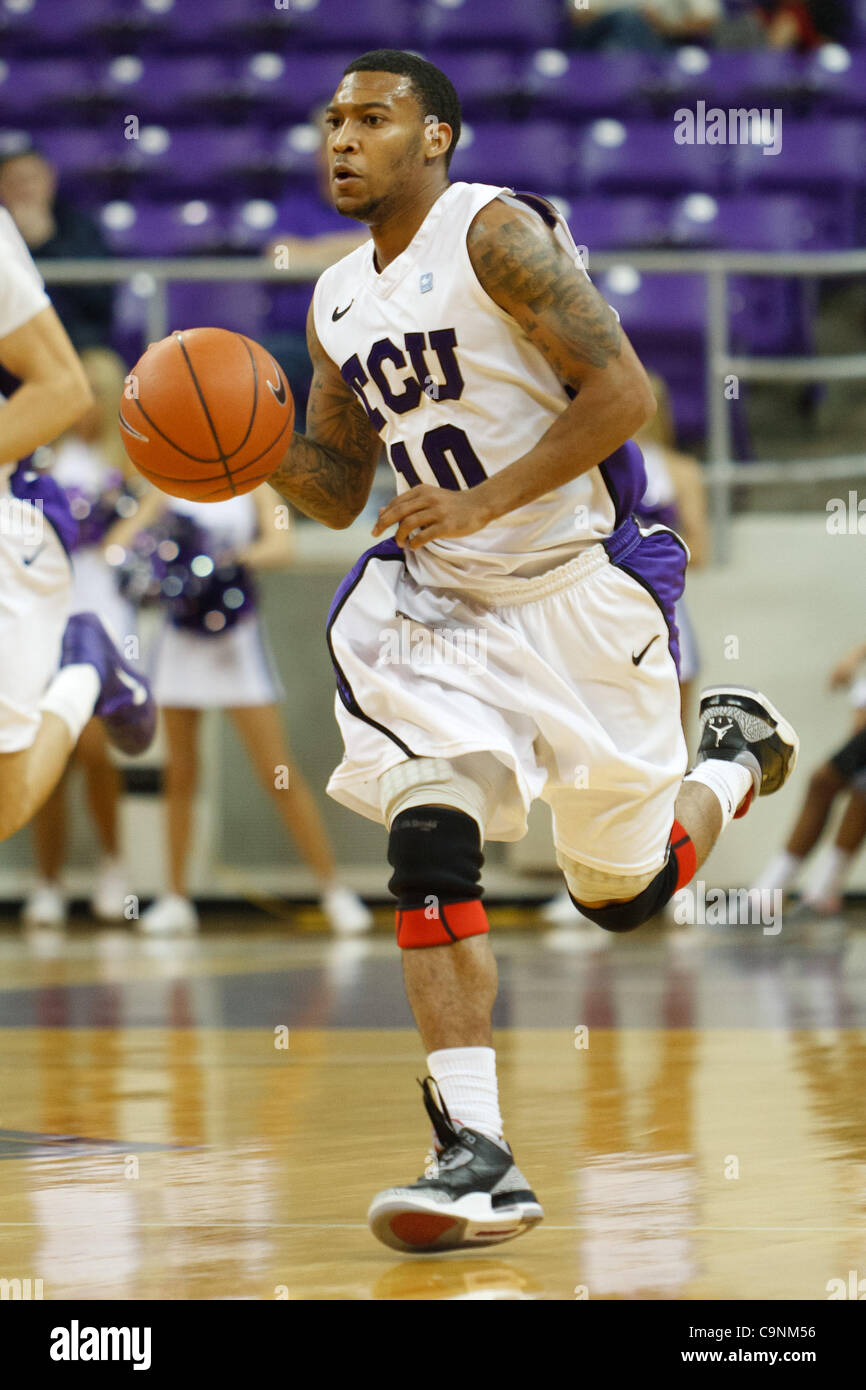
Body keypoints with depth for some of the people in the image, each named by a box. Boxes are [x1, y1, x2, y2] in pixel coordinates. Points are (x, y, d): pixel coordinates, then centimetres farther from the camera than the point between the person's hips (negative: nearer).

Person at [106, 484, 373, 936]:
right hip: (180, 640, 3)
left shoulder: (254, 487, 0)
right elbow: (117, 542, 0)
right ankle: (177, 897, 13)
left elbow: (280, 546, -16)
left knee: (278, 773, -7)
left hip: (237, 640, -3)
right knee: (179, 775, 5)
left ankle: (332, 888, -1)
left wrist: (239, 556, -35)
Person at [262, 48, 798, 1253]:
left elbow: (624, 394, -20)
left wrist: (486, 500, -27)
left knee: (625, 892, 11)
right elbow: (339, 490, 16)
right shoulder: (340, 304, 8)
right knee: (429, 838, -20)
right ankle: (478, 1160, -23)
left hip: (580, 589, -5)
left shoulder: (498, 234, -14)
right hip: (439, 604, 5)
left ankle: (737, 752, 45)